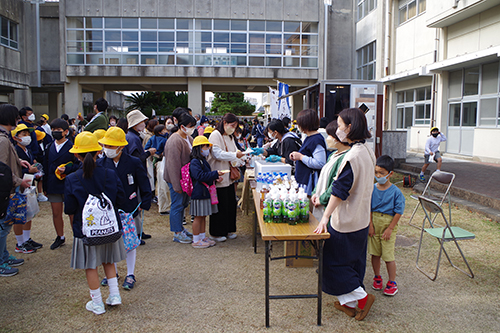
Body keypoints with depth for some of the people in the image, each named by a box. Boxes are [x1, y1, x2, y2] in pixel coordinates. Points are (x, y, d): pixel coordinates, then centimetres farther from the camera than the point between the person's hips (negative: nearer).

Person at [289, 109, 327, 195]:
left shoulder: (316, 140, -18)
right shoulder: (309, 138, 13)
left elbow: (320, 163, -27)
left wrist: (301, 157, -19)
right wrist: (296, 157, 11)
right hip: (303, 180, 10)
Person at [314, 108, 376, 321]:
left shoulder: (352, 156, -24)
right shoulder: (368, 151, 6)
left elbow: (339, 190, -26)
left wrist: (325, 217, -24)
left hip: (346, 220, -9)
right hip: (361, 218, 9)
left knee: (335, 261, 6)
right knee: (354, 261, 17)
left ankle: (362, 297, 13)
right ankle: (348, 303, 29)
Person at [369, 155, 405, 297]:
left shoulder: (396, 192, -12)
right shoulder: (372, 189, -2)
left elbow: (398, 212, -10)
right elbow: (369, 208, 3)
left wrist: (390, 228, -11)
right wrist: (370, 224, -3)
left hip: (388, 223, -3)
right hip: (374, 223, 4)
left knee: (388, 255, 0)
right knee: (375, 253, 12)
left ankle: (392, 282, 16)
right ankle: (377, 277, 30)